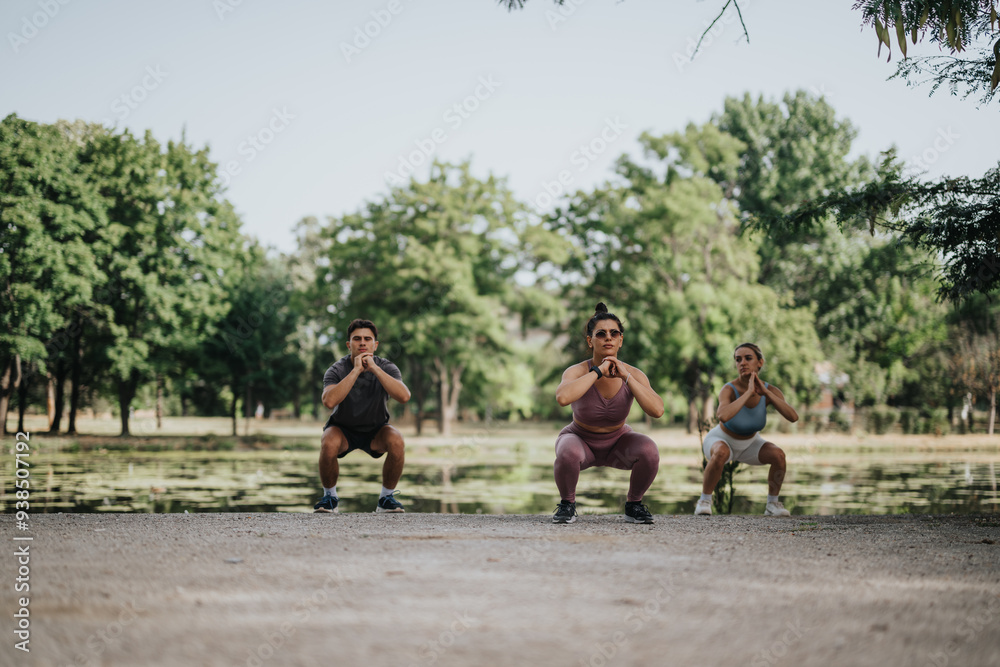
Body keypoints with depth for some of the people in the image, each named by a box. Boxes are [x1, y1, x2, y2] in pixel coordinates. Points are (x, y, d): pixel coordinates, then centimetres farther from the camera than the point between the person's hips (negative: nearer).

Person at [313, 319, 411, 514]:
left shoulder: (386, 368, -17)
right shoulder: (337, 370, -21)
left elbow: (404, 396, -37)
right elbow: (329, 401, -41)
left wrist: (374, 368, -38)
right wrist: (356, 370, -39)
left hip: (376, 430, 1)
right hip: (343, 429, -1)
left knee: (396, 440, -31)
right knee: (329, 444, -34)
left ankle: (387, 497, -8)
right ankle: (329, 496, -7)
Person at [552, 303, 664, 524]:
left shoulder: (633, 375, -19)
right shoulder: (578, 371, -25)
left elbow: (657, 410, -35)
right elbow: (562, 397, -48)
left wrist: (625, 376, -34)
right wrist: (598, 371, -39)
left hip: (618, 443, 2)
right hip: (580, 440, -2)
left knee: (649, 450, -29)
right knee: (568, 453, -37)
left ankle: (633, 505, -2)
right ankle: (567, 504, -6)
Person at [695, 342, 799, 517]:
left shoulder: (770, 391, -23)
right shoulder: (729, 389, -35)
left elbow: (793, 417, -37)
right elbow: (723, 417, -56)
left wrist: (765, 391, -41)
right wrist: (749, 392, -50)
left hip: (749, 444, 4)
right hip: (721, 441, -4)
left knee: (779, 455, -25)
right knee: (721, 454, -40)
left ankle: (772, 504, -3)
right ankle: (704, 501, -19)